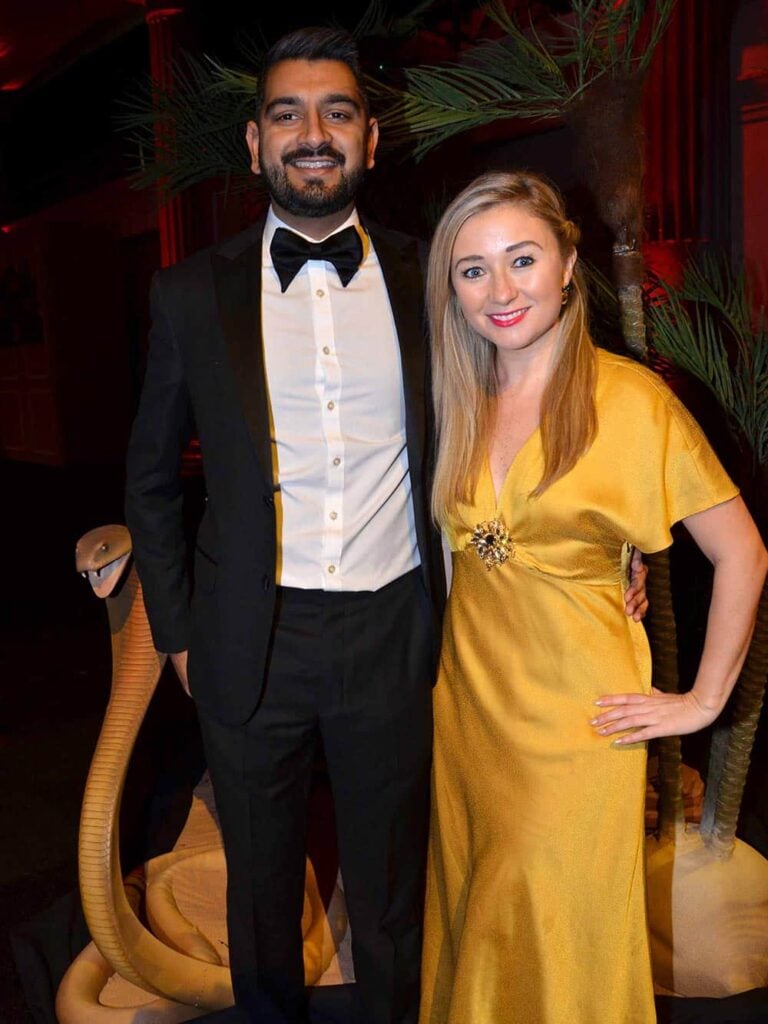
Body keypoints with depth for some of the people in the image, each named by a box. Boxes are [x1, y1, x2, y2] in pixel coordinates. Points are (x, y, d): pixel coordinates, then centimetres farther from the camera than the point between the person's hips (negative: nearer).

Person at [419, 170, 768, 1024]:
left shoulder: (630, 399, -14)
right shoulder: (460, 401, 2)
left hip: (575, 717, -5)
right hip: (467, 698, 5)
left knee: (560, 943, 10)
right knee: (472, 924, 20)